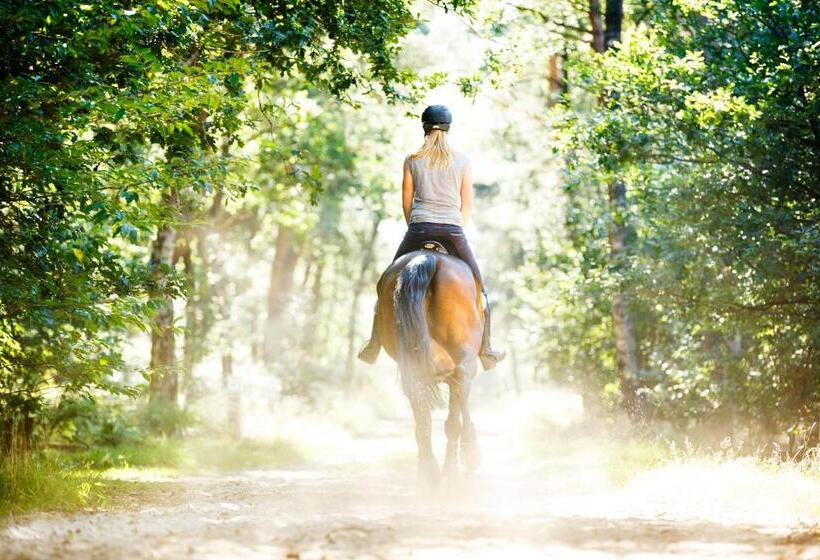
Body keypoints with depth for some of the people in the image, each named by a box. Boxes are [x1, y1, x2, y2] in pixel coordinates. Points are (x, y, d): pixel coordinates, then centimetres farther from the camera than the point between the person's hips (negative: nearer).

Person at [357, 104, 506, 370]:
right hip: (453, 231, 0)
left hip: (419, 228, 0)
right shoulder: (462, 161, 5)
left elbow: (406, 203, 8)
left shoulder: (412, 160, 5)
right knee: (478, 288, 13)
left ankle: (374, 343, 8)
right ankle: (485, 350, 11)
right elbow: (467, 204, 8)